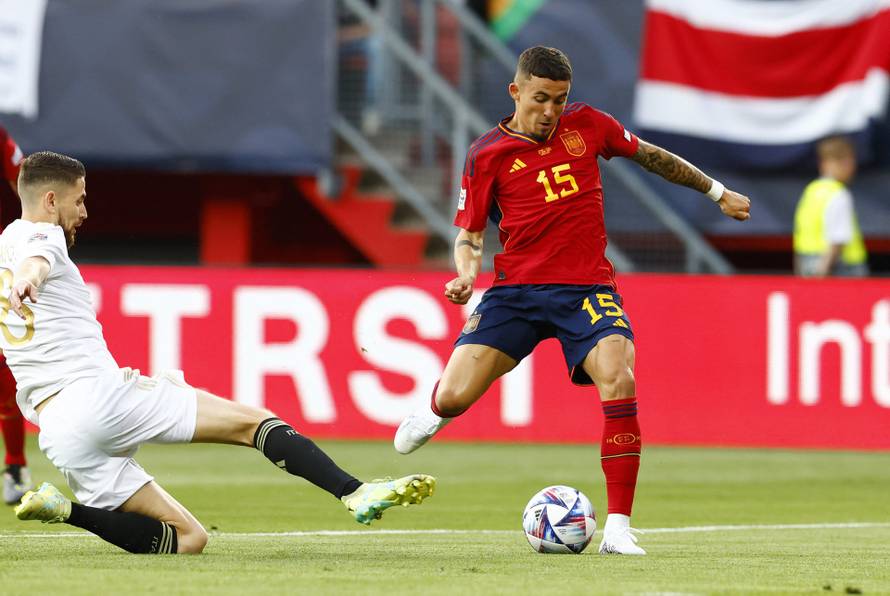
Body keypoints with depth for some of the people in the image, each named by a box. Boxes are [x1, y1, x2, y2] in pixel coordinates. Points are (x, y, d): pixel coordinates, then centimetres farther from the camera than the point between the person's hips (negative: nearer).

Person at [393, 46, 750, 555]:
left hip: (588, 288, 0)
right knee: (454, 398, -11)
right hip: (517, 289, 0)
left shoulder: (586, 125, 6)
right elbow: (469, 234, 7)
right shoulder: (487, 154, 1)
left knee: (619, 383, -27)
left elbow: (652, 156, 22)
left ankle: (618, 529, -20)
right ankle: (436, 411, 33)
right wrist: (467, 274, -15)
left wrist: (718, 193, 29)